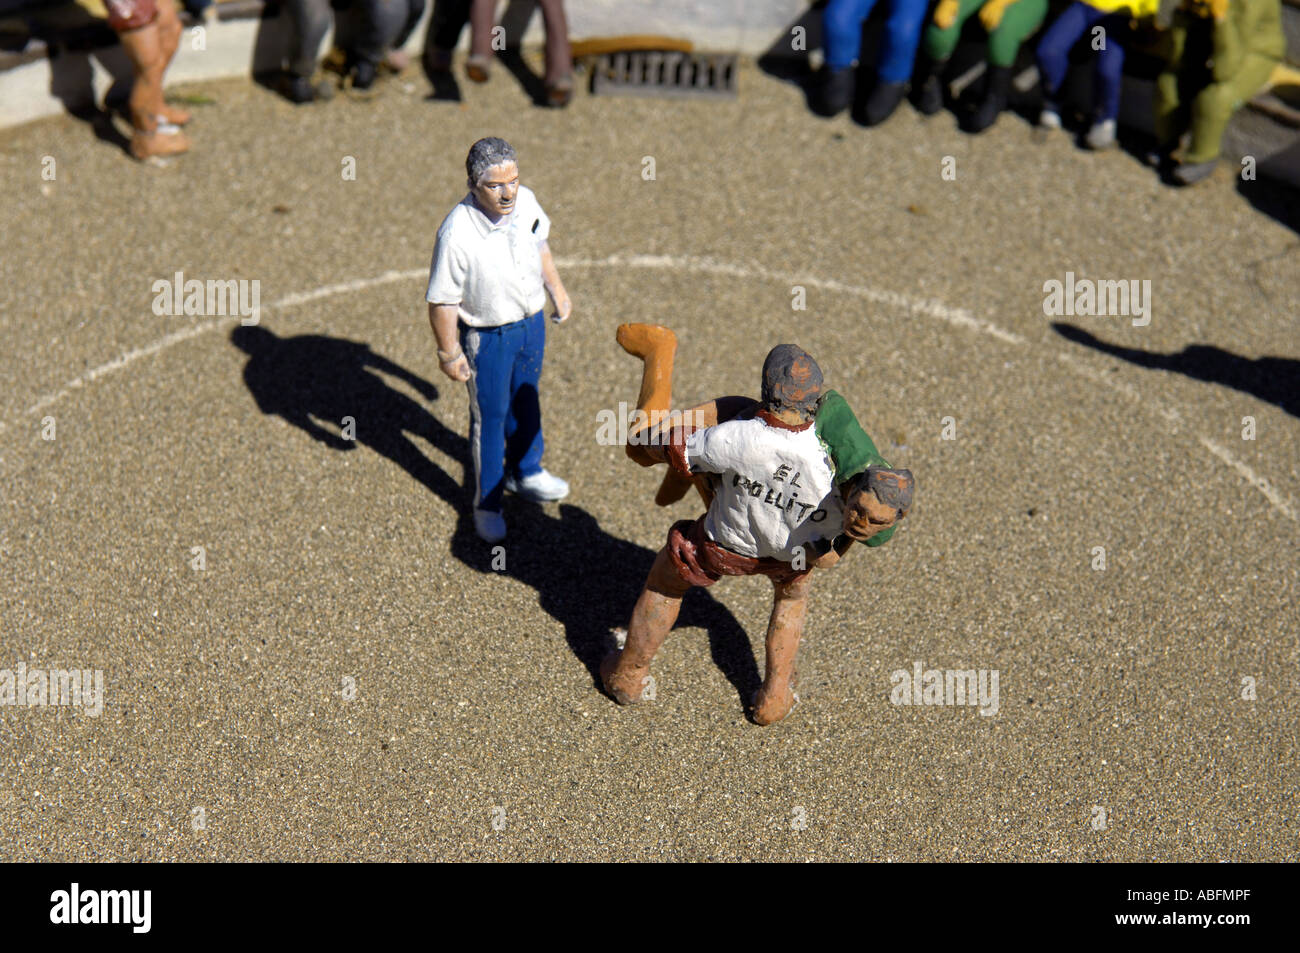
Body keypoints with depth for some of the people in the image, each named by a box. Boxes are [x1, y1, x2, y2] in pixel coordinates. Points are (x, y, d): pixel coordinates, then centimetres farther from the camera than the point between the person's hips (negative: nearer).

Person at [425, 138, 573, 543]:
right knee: (489, 416, 10)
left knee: (525, 400, 26)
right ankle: (487, 502, 33)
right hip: (488, 336, -6)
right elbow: (441, 300, -22)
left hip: (531, 320, 6)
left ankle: (525, 472, 52)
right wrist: (448, 352, -15)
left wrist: (556, 288, 17)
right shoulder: (456, 233, -33)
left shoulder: (526, 201, -14)